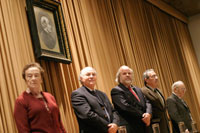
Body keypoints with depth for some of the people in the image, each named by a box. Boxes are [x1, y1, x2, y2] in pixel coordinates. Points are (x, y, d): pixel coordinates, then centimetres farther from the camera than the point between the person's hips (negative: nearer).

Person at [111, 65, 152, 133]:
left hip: (145, 127, 7)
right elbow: (125, 107, -16)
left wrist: (148, 113, -10)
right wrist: (143, 117, -14)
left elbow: (147, 103, 12)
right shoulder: (116, 91, -5)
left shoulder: (137, 89, 20)